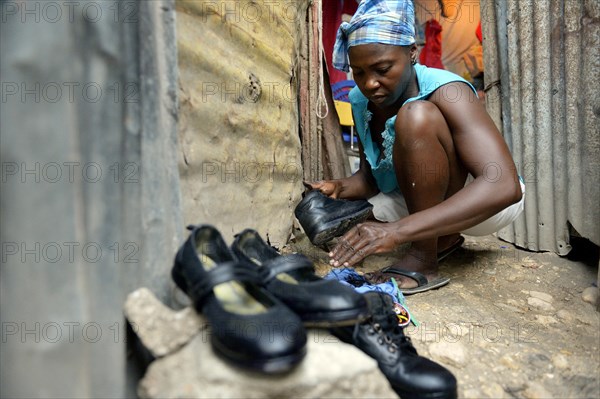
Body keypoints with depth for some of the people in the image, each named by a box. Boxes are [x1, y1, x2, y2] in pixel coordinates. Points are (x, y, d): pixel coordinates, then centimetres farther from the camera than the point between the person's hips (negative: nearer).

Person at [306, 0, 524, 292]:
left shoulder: (445, 91, -26)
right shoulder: (360, 101, -7)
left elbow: (504, 186, -38)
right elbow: (370, 177, 2)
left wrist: (398, 230, -48)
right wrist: (340, 188, -22)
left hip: (486, 201, -6)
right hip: (419, 200, 7)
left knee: (415, 115, -31)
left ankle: (423, 258, -21)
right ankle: (444, 238, 5)